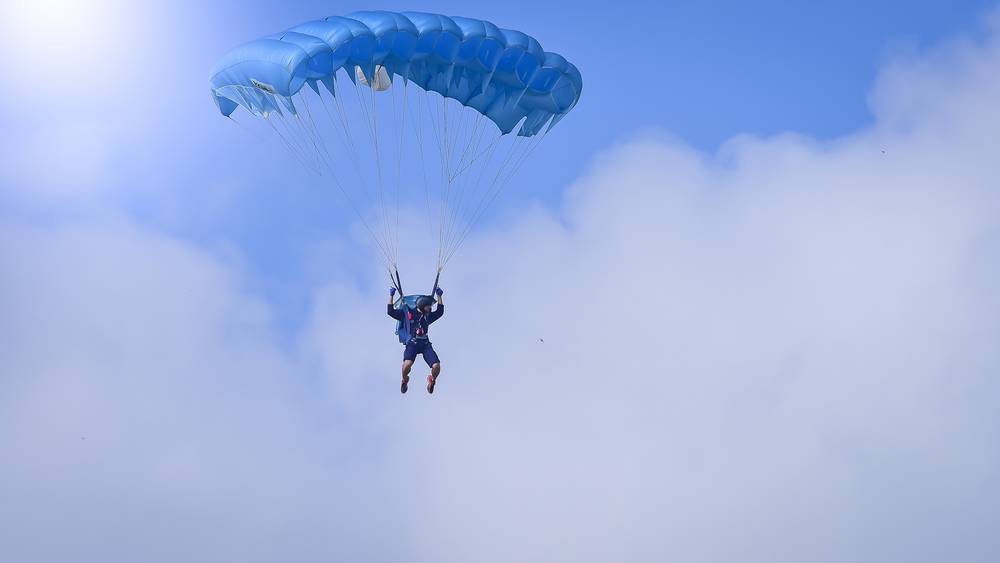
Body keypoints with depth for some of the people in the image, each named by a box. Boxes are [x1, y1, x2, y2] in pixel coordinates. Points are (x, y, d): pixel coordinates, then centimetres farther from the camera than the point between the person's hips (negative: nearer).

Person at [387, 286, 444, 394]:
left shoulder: (428, 316, 22)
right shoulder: (407, 313, 10)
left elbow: (440, 311, 31)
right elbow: (391, 311, 9)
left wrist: (439, 296, 30)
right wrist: (391, 296, 9)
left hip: (425, 344, 3)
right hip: (412, 344, -3)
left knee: (436, 366, -18)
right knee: (407, 364, -32)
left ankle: (432, 380, 18)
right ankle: (405, 380, 3)